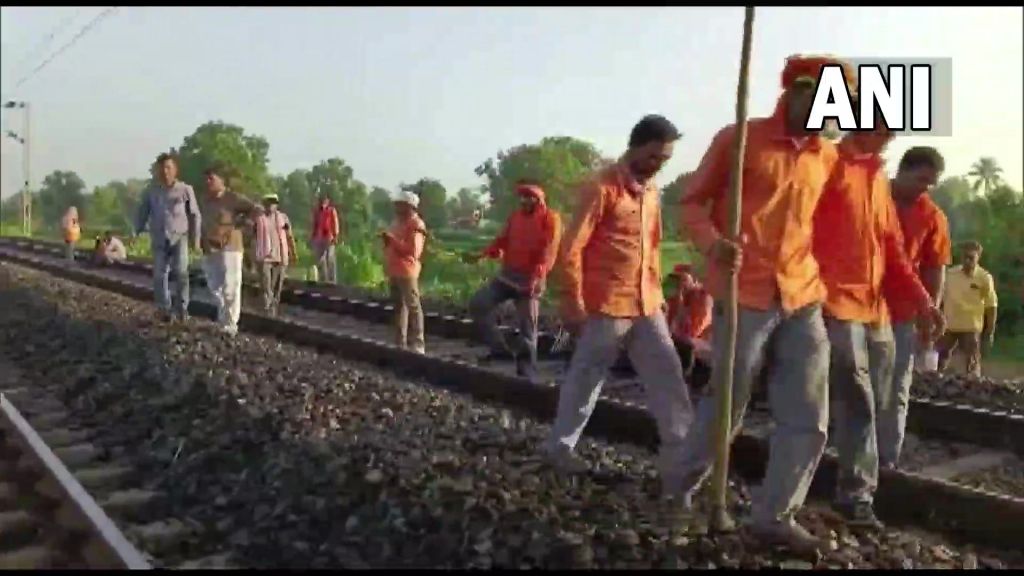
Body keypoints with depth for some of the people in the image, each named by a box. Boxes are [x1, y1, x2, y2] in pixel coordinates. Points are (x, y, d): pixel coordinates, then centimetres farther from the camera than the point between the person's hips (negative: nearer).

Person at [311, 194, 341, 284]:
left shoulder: (332, 210, 1)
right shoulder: (316, 211, 14)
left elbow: (336, 224, -3)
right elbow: (314, 224, 18)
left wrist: (336, 236, -13)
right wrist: (311, 237, 15)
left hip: (329, 237, -5)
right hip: (318, 238, 5)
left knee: (330, 259, -9)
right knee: (320, 260, 7)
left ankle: (332, 280, -7)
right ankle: (322, 279, 14)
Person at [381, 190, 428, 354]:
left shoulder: (416, 225, -11)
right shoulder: (397, 222, 18)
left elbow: (413, 250, -21)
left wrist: (393, 240, -21)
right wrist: (387, 241, 3)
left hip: (407, 271, -10)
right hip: (394, 271, 10)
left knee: (413, 306, -7)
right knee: (399, 306, 14)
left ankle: (417, 344, -4)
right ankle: (400, 342, 22)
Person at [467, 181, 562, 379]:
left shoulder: (550, 218, -7)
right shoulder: (515, 216, 13)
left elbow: (548, 250, -17)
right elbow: (503, 240, 13)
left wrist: (537, 277, -29)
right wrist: (484, 254, -6)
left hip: (529, 279, -6)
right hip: (507, 274, 6)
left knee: (527, 327, -2)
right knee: (477, 304, -5)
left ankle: (526, 371, 8)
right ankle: (499, 346, 3)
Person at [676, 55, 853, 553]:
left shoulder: (829, 158, 13)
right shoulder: (739, 139, -2)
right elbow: (692, 203, -1)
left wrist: (824, 279, 10)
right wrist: (712, 244, -21)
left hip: (805, 302, 5)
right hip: (744, 298, -5)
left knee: (809, 420, 3)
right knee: (725, 407, 4)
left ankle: (775, 516, 17)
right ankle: (682, 486, 28)